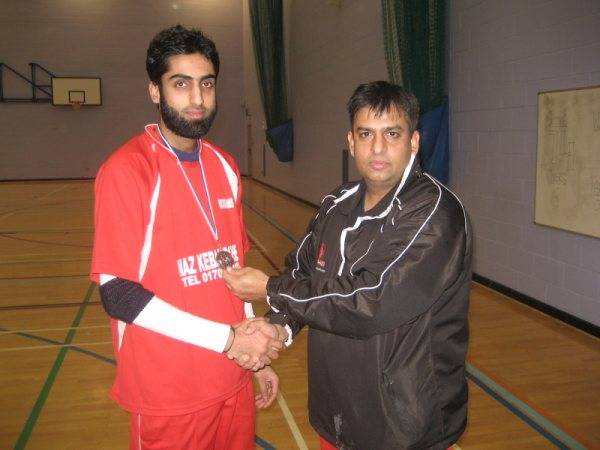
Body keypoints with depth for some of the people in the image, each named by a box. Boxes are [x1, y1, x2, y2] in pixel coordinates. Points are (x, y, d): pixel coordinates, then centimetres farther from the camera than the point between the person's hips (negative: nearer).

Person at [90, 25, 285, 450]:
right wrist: (228, 339, -19)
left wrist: (256, 354, 11)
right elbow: (118, 293, -19)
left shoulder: (225, 167, 5)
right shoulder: (126, 169, -15)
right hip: (169, 394, -6)